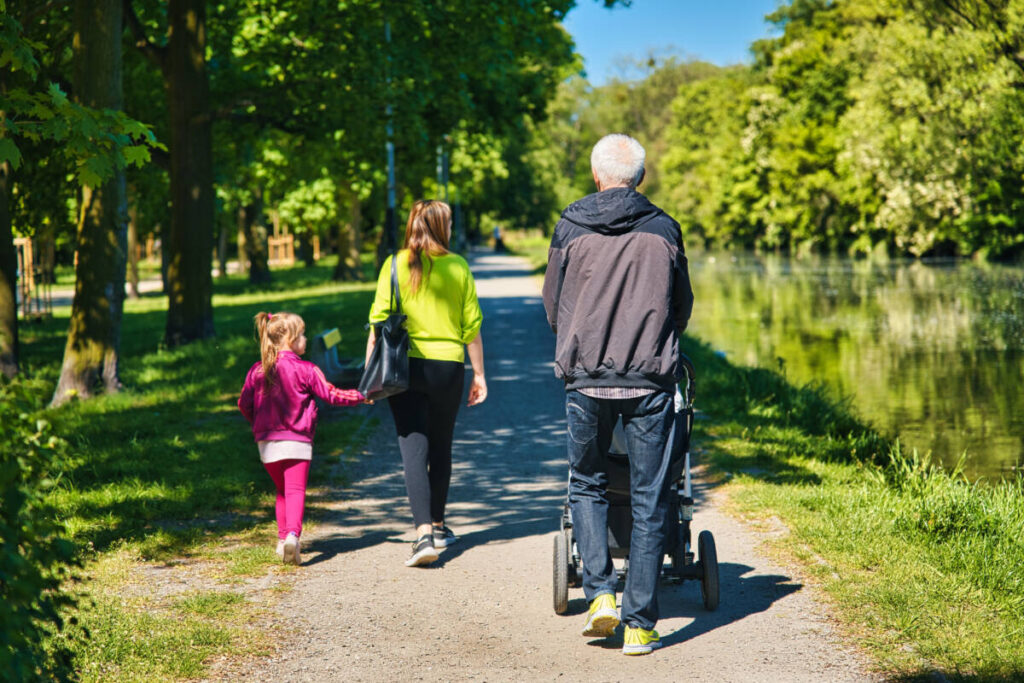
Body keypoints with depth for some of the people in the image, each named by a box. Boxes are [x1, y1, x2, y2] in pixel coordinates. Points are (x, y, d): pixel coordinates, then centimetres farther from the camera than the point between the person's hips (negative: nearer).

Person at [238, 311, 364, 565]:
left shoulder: (257, 370, 5)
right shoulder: (306, 370, -6)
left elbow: (244, 404, 11)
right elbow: (331, 395, -1)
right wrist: (361, 395, 13)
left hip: (267, 442, 4)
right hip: (296, 440, -4)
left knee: (281, 490, 19)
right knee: (295, 490, -7)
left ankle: (283, 538, 16)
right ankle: (292, 534, -27)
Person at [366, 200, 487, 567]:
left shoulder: (395, 265, -2)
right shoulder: (458, 266, 0)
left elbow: (378, 323, -5)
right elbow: (472, 325, 3)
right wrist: (479, 373, 12)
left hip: (406, 367, -1)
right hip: (448, 367, 1)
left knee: (414, 451, -3)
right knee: (441, 448, 17)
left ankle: (424, 533, -17)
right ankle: (437, 526, 31)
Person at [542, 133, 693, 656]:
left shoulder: (570, 229, 1)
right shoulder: (664, 230, 3)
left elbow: (552, 306, 11)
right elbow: (683, 308, 14)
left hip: (586, 379, 0)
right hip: (651, 380, 0)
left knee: (587, 485, 18)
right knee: (648, 501, 5)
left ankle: (600, 592, 3)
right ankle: (640, 623, 5)